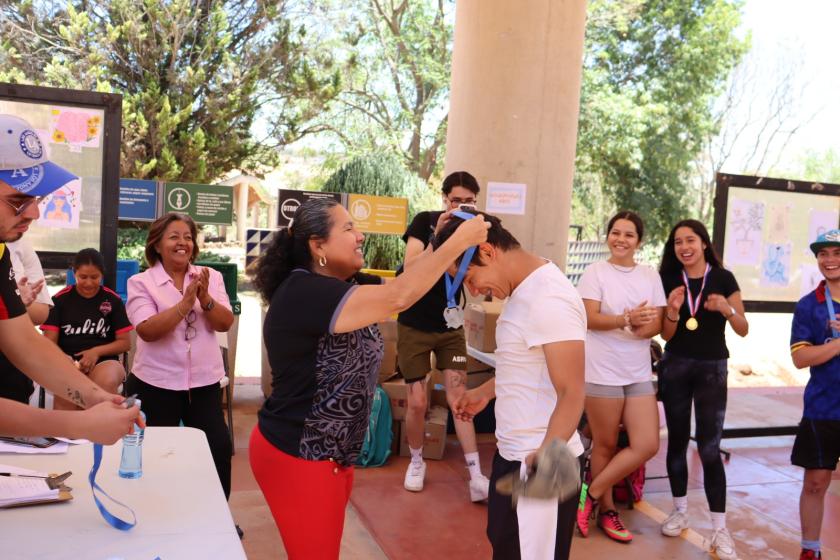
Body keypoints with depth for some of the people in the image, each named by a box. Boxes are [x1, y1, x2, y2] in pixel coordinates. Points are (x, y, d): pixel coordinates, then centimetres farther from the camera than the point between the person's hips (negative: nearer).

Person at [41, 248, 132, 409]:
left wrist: (96, 351, -11)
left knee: (107, 382, -37)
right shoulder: (61, 299, 8)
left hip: (103, 361, 0)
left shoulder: (113, 300, 8)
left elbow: (125, 342, 7)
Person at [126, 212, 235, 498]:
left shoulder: (211, 277, 5)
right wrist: (186, 301, -24)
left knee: (219, 447, 1)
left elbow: (225, 324, -4)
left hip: (204, 382, 2)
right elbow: (147, 330, -17)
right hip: (156, 383, -2)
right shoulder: (141, 282, -4)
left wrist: (204, 298, -21)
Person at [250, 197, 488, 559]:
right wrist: (460, 241, -26)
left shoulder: (344, 287, 5)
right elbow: (398, 297, -32)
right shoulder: (303, 294, -25)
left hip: (331, 453, 9)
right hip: (296, 457, -9)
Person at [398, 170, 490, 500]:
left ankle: (476, 477, 1)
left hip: (450, 326, 2)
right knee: (417, 402, 1)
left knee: (459, 397, -2)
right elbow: (410, 271, -22)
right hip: (414, 325, -2)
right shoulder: (425, 222, -10)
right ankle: (416, 462, 25)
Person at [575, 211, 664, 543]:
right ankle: (606, 509, 25)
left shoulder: (650, 276, 9)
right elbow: (590, 319, -13)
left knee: (647, 445, -2)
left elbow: (656, 325, 3)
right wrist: (628, 320, -26)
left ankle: (591, 494, 13)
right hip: (602, 372, -4)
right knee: (605, 445, 6)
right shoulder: (595, 272, -4)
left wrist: (641, 328, -19)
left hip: (639, 373, 5)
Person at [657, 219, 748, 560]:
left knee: (709, 447, -4)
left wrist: (727, 309, -22)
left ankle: (720, 530, 4)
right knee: (677, 440, 10)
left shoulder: (723, 278, -4)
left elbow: (743, 330, -3)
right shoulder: (669, 280, 0)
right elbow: (665, 335, 1)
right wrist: (673, 311, -18)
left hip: (712, 368, -2)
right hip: (675, 367, 2)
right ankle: (680, 511, 26)